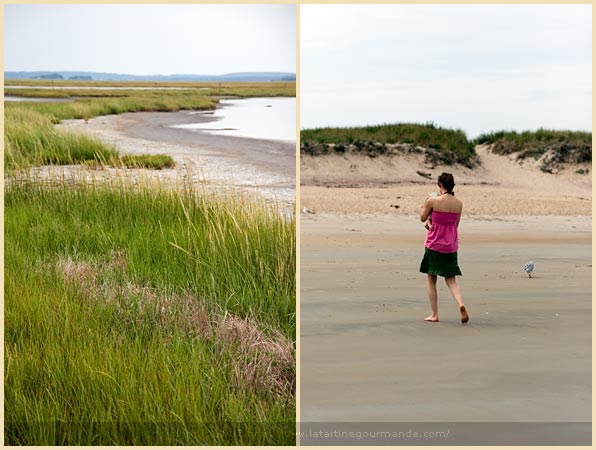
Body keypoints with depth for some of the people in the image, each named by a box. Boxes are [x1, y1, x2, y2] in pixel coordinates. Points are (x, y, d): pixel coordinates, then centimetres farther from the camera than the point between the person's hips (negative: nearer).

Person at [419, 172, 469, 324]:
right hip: (451, 245, 4)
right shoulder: (459, 203, 2)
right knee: (451, 279, 10)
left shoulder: (433, 201, -13)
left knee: (431, 279, 10)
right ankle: (461, 303, -16)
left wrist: (426, 202, 18)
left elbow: (422, 218, 3)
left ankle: (434, 314, 9)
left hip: (434, 244, -4)